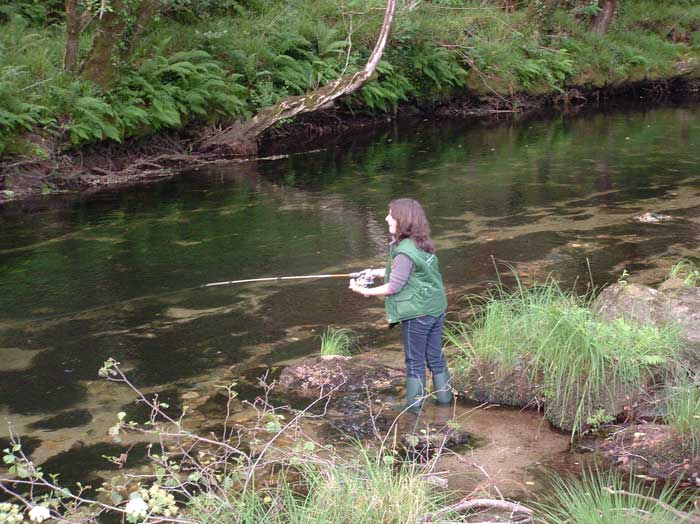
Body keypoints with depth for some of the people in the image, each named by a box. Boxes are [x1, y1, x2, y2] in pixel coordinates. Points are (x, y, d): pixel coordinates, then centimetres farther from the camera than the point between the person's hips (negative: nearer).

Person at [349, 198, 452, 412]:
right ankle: (444, 396, 26)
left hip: (417, 313, -8)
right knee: (435, 355, 17)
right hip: (436, 308, 8)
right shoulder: (421, 244, 5)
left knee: (415, 361, 4)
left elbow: (394, 286, -17)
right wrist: (376, 272, 18)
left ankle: (414, 405, 14)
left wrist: (365, 291, -9)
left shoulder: (405, 252, -22)